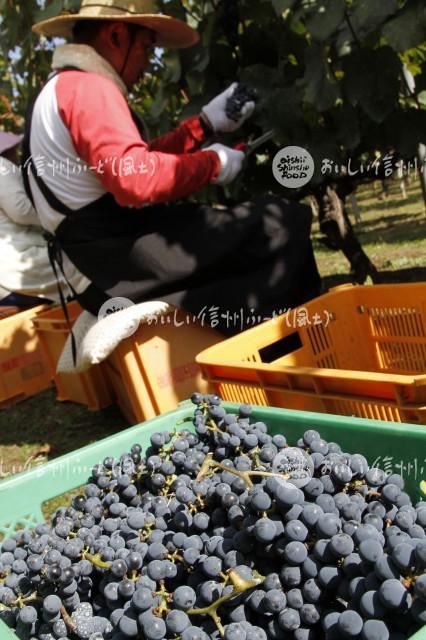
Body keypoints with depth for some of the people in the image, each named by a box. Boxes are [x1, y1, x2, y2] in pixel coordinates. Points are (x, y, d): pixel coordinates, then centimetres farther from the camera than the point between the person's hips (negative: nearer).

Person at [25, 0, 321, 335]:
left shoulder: (64, 87, 23)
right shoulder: (88, 86, -12)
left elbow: (137, 161, 20)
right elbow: (135, 178, -26)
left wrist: (207, 123, 20)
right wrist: (211, 163, -11)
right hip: (119, 267, -11)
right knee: (281, 224, -16)